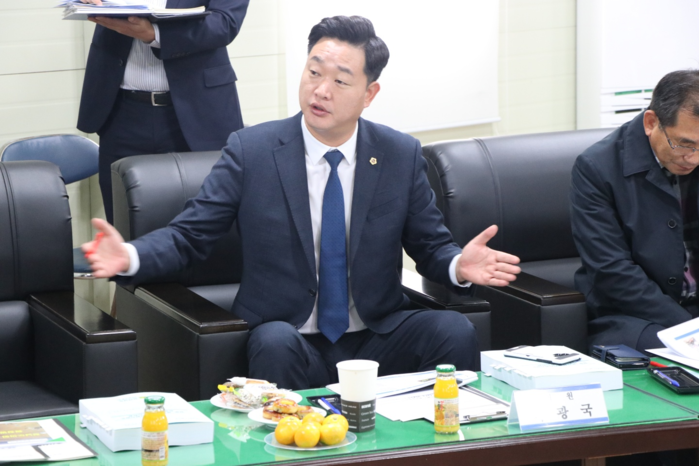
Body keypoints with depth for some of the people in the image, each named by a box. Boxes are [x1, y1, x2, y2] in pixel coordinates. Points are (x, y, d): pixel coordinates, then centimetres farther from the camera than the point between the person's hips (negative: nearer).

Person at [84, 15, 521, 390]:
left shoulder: (402, 156, 4)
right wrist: (129, 257, -23)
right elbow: (189, 234, -2)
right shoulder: (251, 151, -2)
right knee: (275, 342, -37)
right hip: (292, 340, -2)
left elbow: (431, 246, 9)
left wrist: (459, 265, -16)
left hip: (377, 339, 2)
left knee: (455, 330, -25)